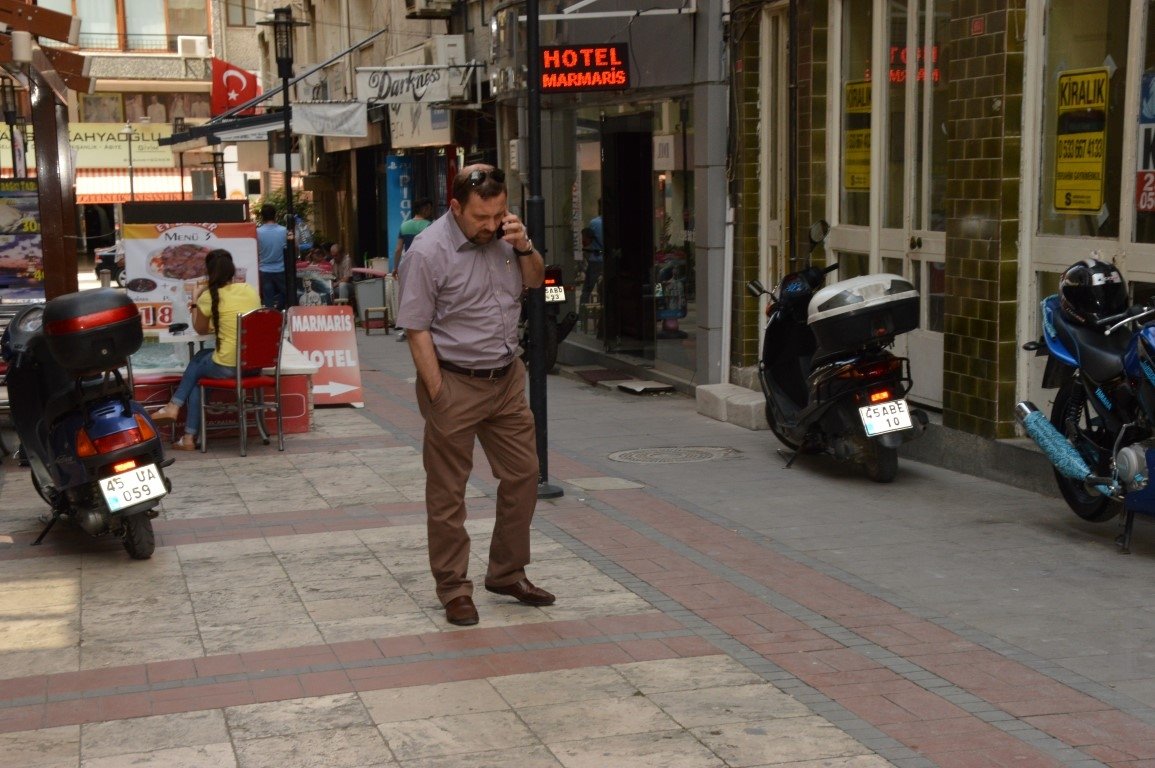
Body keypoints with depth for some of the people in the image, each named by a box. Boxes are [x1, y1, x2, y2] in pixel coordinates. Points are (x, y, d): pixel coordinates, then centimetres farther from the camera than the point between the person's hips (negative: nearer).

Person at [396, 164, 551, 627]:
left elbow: (534, 281, 17)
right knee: (447, 492, 3)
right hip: (455, 383, -7)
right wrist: (437, 395, -16)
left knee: (522, 476, 12)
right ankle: (453, 589, 16)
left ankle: (507, 573, 28)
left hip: (507, 379, 7)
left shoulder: (502, 236, 3)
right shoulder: (428, 252, -16)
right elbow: (417, 329, -15)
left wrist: (524, 247, -5)